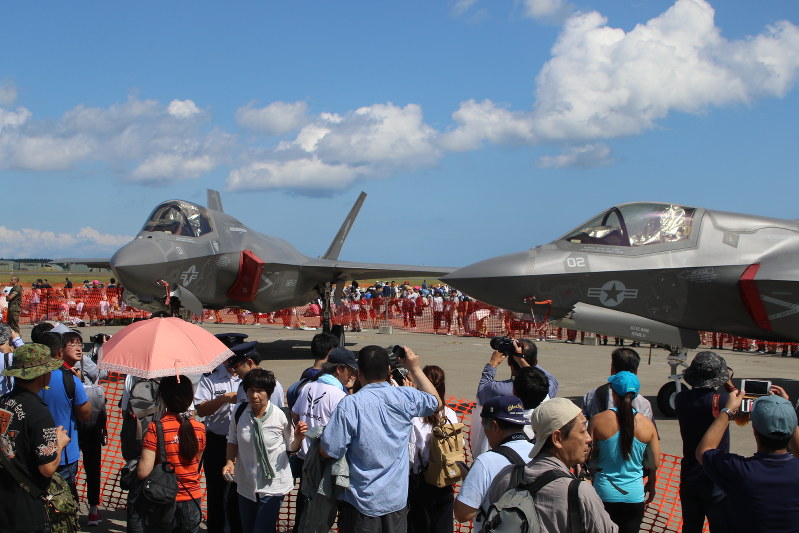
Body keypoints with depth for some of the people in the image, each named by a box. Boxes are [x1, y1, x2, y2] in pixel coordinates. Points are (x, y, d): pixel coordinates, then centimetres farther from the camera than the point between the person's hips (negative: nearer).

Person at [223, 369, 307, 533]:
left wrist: (298, 438, -23)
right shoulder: (240, 414, -7)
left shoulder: (280, 416, -15)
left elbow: (291, 448, -3)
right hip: (246, 484, 4)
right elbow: (233, 441, 9)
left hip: (273, 485, -4)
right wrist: (230, 462, -7)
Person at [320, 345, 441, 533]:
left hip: (362, 503, -3)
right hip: (397, 500, 3)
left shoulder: (350, 405, -21)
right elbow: (436, 402, 14)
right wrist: (415, 369, 18)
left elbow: (328, 451, -17)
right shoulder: (405, 397, -8)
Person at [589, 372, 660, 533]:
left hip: (604, 494, -1)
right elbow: (655, 464, 1)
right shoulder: (647, 424, -6)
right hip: (634, 495, 1)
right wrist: (651, 485, 19)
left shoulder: (598, 420, -11)